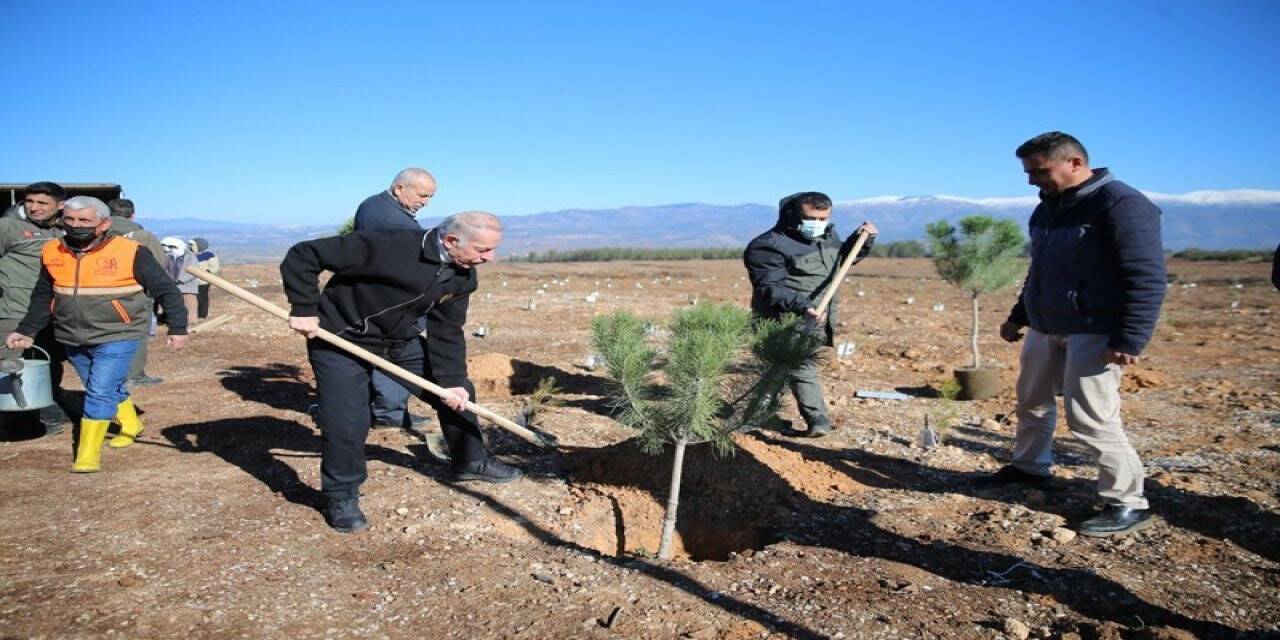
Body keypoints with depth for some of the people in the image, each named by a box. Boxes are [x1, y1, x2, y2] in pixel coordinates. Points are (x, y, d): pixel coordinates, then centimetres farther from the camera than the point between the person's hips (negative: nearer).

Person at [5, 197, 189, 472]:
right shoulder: (52, 252, 2)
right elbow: (43, 297, 15)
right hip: (73, 341, 6)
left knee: (100, 394, -10)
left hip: (116, 339, -5)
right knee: (109, 389, 18)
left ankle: (88, 455, -1)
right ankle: (130, 425, 41)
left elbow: (166, 290, -7)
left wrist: (177, 328, -9)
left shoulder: (130, 252, -14)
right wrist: (26, 330, 8)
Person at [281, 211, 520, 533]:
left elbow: (447, 330, -3)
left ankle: (471, 461, 28)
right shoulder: (387, 247, -34)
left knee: (458, 392, 9)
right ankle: (341, 497, 13)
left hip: (400, 339, 7)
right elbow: (303, 255, -28)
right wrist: (304, 309, -29)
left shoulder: (463, 276, -11)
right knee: (347, 422, -12)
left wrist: (451, 380, -11)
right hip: (340, 339, -6)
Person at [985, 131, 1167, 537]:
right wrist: (1018, 317, 25)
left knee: (1090, 417, -10)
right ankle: (1029, 467, 37)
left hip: (1094, 333, -9)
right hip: (1046, 328, 9)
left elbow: (1147, 278, -20)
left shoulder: (1122, 204, -15)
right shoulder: (1048, 208, 12)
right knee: (1032, 400, 17)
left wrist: (1130, 340, -24)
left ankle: (1128, 505, 2)